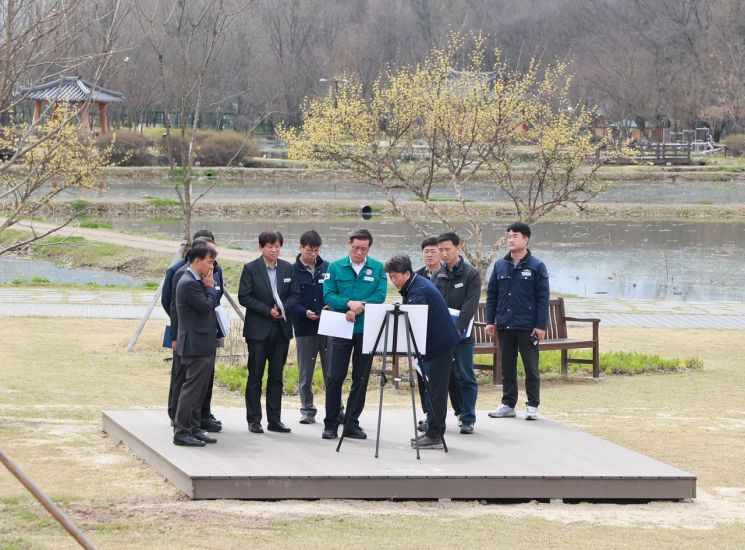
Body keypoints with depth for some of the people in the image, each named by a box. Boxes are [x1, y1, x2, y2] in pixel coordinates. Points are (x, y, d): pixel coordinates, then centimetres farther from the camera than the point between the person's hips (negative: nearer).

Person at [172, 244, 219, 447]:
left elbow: (210, 306, 19)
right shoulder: (189, 283, -17)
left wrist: (209, 287, 7)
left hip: (203, 345, 11)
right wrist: (210, 287, -8)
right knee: (192, 388, -9)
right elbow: (206, 307, -20)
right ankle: (181, 432, -7)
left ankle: (194, 429, 20)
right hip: (195, 345, -11)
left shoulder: (196, 282, 16)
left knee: (199, 390, 14)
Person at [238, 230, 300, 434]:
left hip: (281, 329, 4)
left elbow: (294, 295, 8)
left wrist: (283, 309, -12)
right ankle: (254, 420, 5)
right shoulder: (251, 269, -3)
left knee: (276, 376, 7)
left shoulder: (288, 268, 8)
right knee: (255, 376, 0)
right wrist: (268, 311, -14)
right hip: (258, 329, -4)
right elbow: (244, 297, -8)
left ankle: (274, 420, 12)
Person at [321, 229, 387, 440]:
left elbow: (380, 296, -6)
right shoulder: (336, 268, 3)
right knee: (335, 377, -3)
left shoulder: (377, 269, 4)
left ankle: (352, 424, 13)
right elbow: (328, 296, -4)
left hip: (367, 330, 1)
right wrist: (349, 303, -21)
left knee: (361, 379, 5)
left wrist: (358, 308, -18)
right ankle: (331, 424, 4)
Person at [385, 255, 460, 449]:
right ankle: (434, 431, 19)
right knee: (436, 389, 14)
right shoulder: (414, 286, 11)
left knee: (437, 389, -8)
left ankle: (434, 435, -6)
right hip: (437, 341, 11)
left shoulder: (418, 290, -20)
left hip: (441, 342, -11)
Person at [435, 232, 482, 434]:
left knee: (465, 377, 0)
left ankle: (468, 419, 5)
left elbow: (470, 306, -11)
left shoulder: (471, 274, -3)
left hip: (461, 334, -4)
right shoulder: (438, 275, 12)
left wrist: (457, 329, -20)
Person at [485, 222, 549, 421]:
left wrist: (541, 325, -11)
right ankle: (508, 404, 17)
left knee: (531, 367, 2)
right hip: (504, 326, 4)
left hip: (528, 327, -4)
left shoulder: (536, 267, -3)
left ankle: (532, 406, 8)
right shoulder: (500, 266, 9)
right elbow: (492, 295, 12)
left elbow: (543, 298, -5)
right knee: (507, 367, 10)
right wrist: (490, 321, 5)